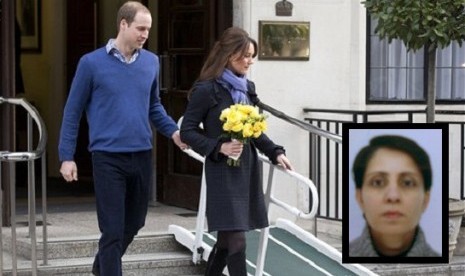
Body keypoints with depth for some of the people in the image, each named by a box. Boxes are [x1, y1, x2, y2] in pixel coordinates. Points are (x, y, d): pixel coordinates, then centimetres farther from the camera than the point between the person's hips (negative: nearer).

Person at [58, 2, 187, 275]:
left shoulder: (151, 62, 5)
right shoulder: (92, 63, -6)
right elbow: (73, 111, 0)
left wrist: (173, 131, 0)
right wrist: (67, 156, -3)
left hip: (143, 156, 5)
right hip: (108, 157, -5)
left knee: (134, 223, 18)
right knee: (113, 230, -3)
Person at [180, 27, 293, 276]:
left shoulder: (247, 87, 9)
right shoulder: (207, 90, -11)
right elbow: (187, 131, -9)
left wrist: (275, 152, 6)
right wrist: (219, 147, -20)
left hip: (247, 169, 7)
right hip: (223, 171, -7)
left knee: (227, 237, 14)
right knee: (236, 238, -10)